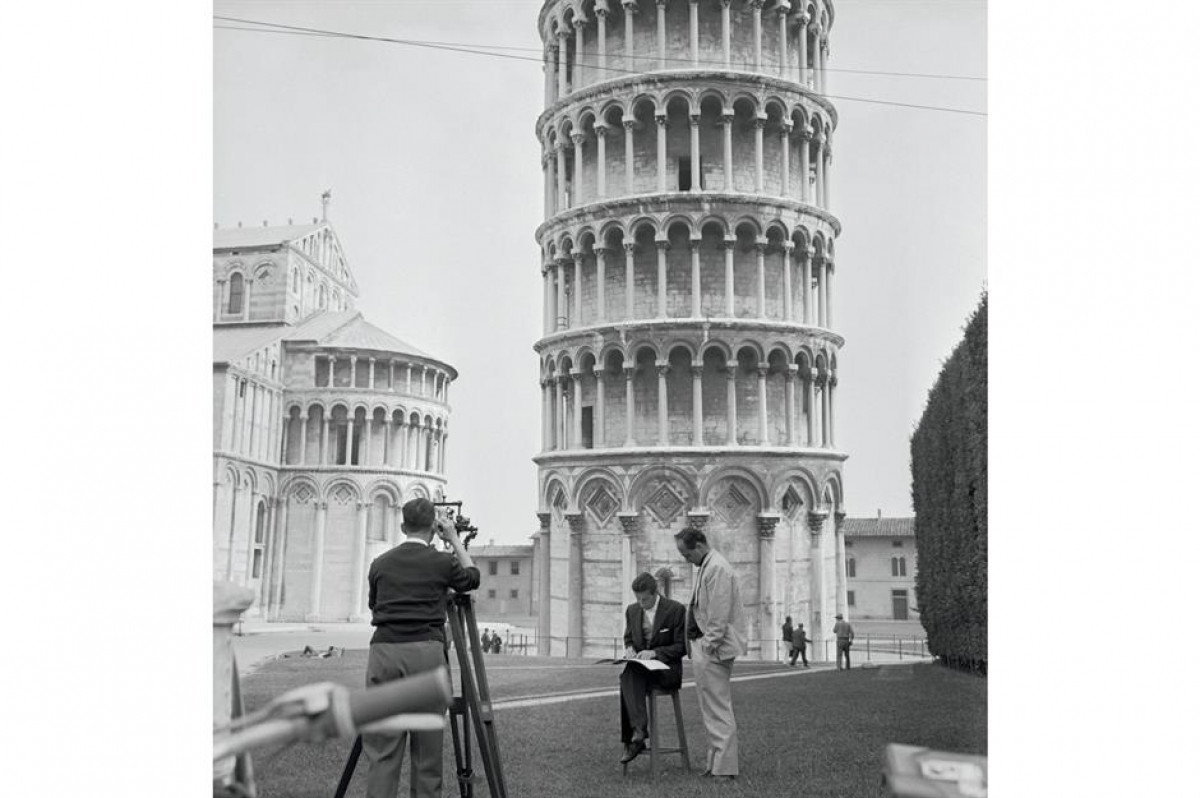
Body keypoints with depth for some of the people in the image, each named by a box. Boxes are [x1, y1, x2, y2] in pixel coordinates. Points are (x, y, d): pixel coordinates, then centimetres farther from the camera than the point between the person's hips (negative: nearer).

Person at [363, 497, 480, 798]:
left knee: (381, 750, 2)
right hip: (426, 652, -2)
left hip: (383, 652, 2)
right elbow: (472, 577, 22)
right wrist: (455, 540, 28)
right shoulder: (441, 562, 3)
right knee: (427, 748, 6)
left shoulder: (380, 563, 10)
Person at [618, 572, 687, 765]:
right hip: (640, 668, 5)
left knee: (629, 675, -32)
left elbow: (681, 647, -6)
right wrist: (629, 648, -3)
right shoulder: (632, 610, 9)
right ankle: (638, 731, -35)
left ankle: (633, 740, -34)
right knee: (628, 675, -32)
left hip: (667, 669, -5)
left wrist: (654, 652, -20)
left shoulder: (676, 609, -6)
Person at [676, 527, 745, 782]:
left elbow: (718, 615, -21)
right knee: (714, 709, 17)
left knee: (717, 710, -4)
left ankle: (724, 769, 3)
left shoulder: (717, 568, -17)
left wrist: (708, 646, -18)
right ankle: (717, 762, 26)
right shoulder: (707, 567, 15)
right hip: (704, 647, 11)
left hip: (712, 649, -11)